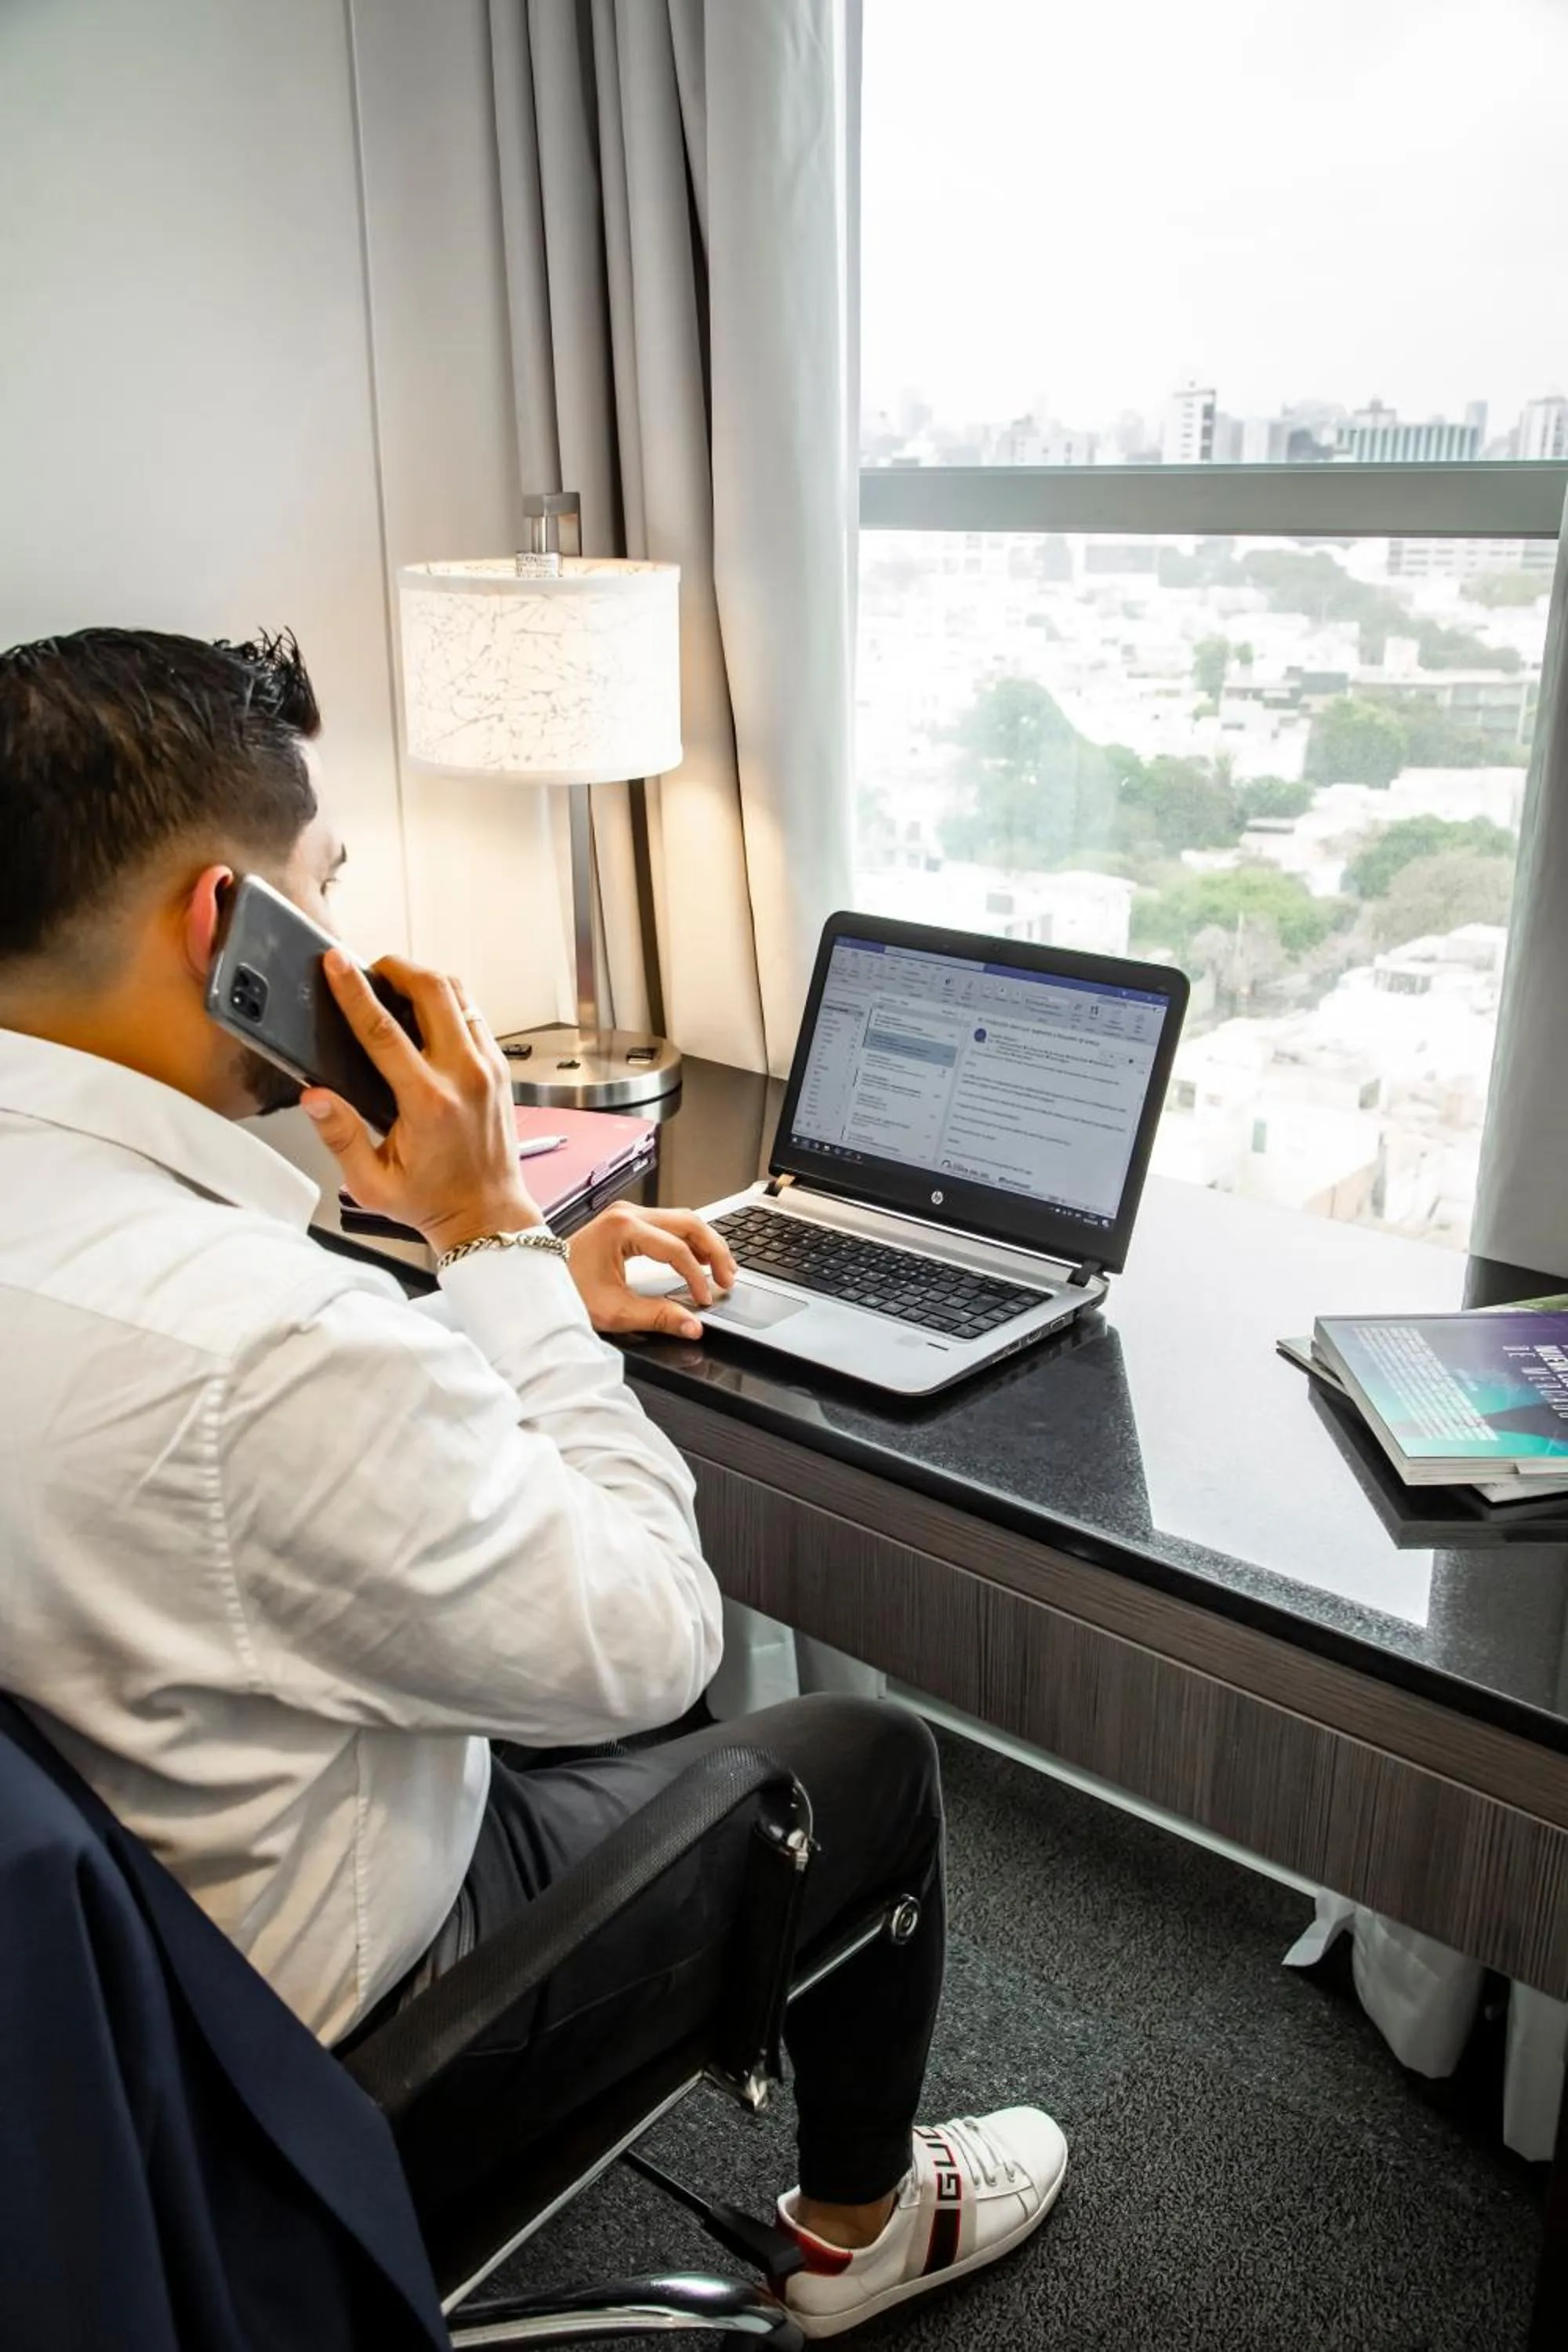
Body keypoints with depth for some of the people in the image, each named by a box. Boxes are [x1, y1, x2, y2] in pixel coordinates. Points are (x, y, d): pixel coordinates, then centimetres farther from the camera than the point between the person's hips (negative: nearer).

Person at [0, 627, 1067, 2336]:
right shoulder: (259, 1338, -39)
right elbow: (646, 1639, -25)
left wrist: (527, 1297, 4)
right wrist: (487, 1232, -22)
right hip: (313, 2051, -8)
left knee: (637, 1712, 26)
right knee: (872, 1758, 12)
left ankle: (731, 2025, 51)